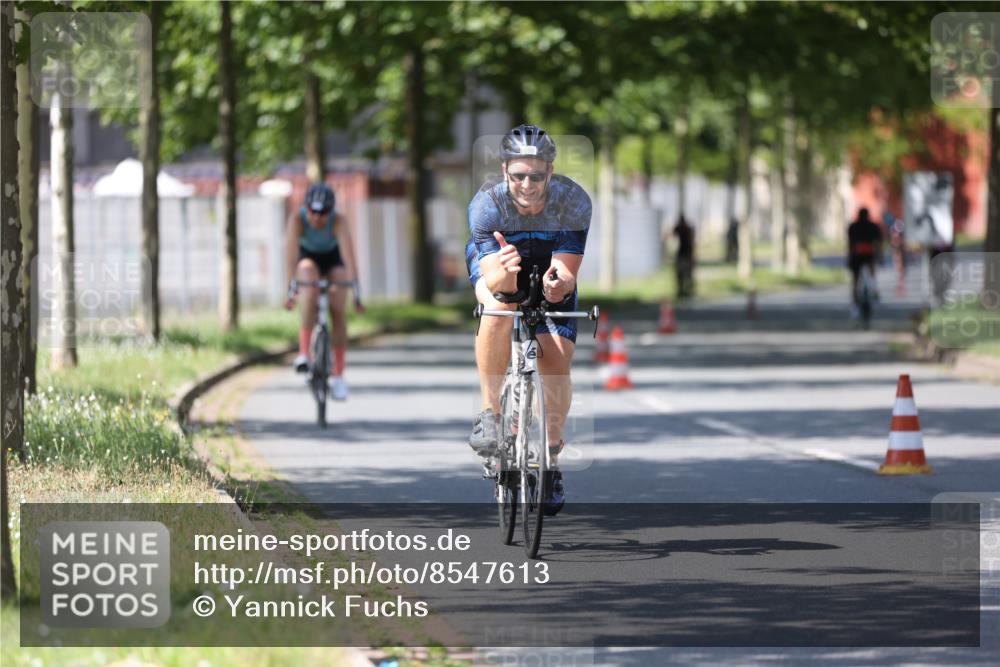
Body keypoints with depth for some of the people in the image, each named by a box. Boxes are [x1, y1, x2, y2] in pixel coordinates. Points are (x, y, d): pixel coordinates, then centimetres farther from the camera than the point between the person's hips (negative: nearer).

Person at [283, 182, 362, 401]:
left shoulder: (338, 221, -34)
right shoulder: (297, 219, -32)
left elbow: (349, 255, -42)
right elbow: (292, 254, -38)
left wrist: (356, 294, -51)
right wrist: (291, 291, -47)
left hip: (333, 259, 1)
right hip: (308, 258, -1)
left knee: (339, 311, -12)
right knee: (311, 296, -33)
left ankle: (338, 377, -2)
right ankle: (303, 354, -30)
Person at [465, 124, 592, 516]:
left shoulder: (573, 202, -30)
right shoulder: (487, 204, -32)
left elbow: (568, 273, -32)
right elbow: (490, 278, -38)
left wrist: (559, 284, -56)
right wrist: (501, 272, -62)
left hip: (550, 273, 1)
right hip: (497, 270, -1)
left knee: (556, 362, -15)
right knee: (499, 308, -36)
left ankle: (551, 458, 4)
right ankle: (490, 411, -23)